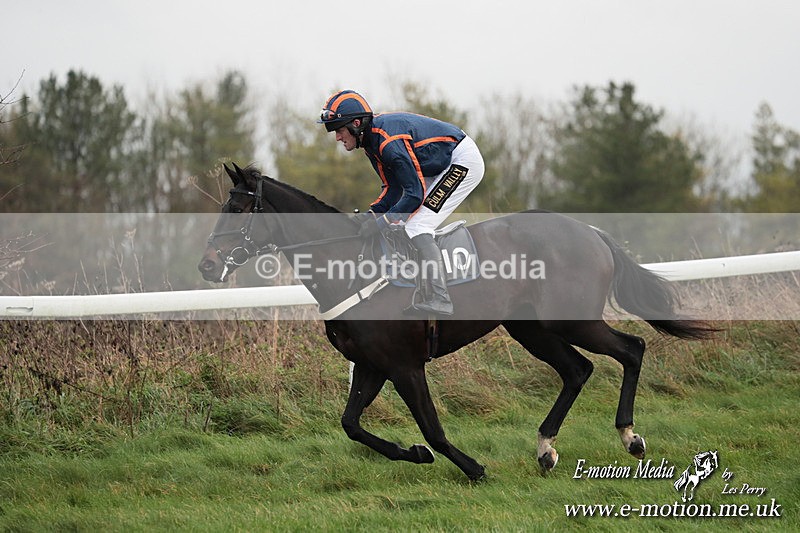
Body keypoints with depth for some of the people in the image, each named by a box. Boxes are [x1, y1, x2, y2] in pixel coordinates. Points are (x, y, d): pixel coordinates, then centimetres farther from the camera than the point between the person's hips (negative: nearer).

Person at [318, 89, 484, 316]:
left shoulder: (389, 142, -28)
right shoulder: (371, 138, 3)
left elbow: (415, 193, -26)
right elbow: (393, 187, 7)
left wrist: (380, 222, -23)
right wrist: (370, 214, -7)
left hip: (463, 161, -11)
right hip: (441, 166, 11)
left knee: (416, 228, -18)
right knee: (401, 223, 12)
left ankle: (439, 300, -23)